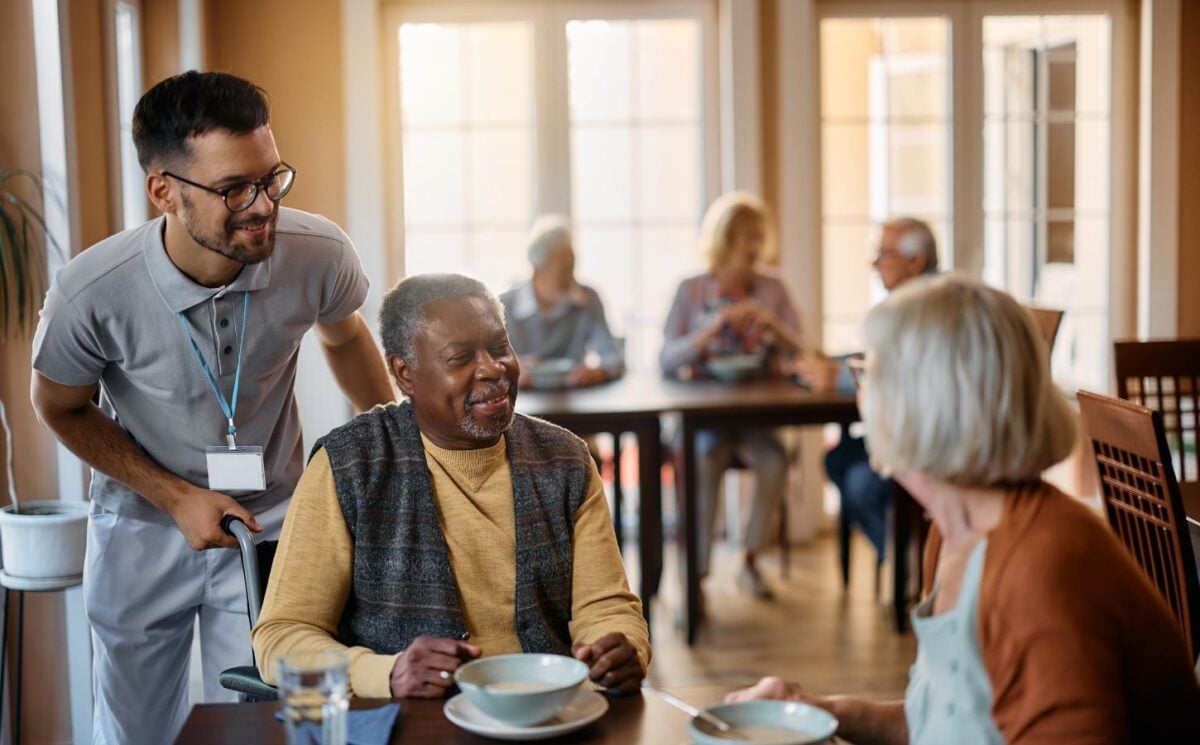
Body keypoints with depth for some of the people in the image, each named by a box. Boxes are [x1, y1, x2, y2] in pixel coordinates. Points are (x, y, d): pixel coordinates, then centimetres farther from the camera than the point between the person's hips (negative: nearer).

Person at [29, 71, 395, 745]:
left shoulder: (321, 254, -22)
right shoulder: (92, 293, -27)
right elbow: (62, 407, -6)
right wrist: (176, 497, -14)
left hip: (270, 521, 0)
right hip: (144, 525, 0)